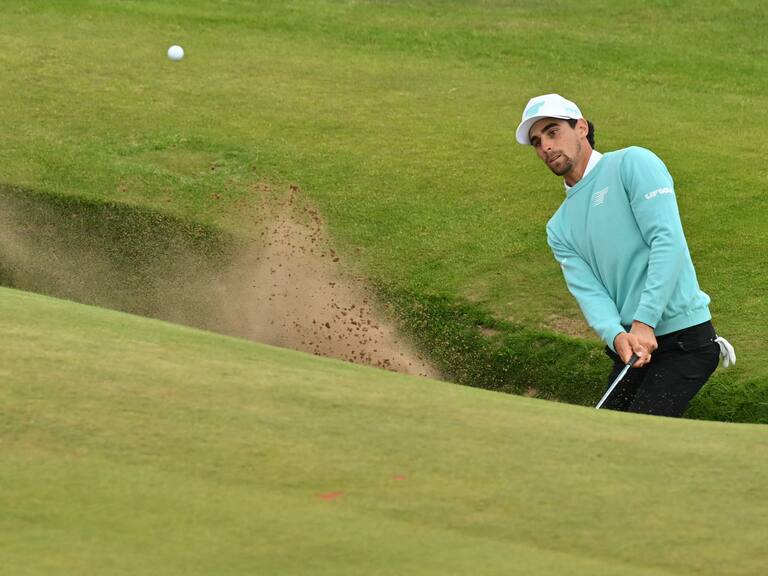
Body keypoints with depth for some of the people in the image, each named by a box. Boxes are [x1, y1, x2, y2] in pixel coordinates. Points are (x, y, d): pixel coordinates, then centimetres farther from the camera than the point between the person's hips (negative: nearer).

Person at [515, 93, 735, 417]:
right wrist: (617, 336, -21)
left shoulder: (633, 164, -4)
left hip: (681, 331, -7)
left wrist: (644, 323, -22)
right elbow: (588, 291, 1)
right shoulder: (559, 228, 15)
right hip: (631, 341, 7)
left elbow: (668, 241, -15)